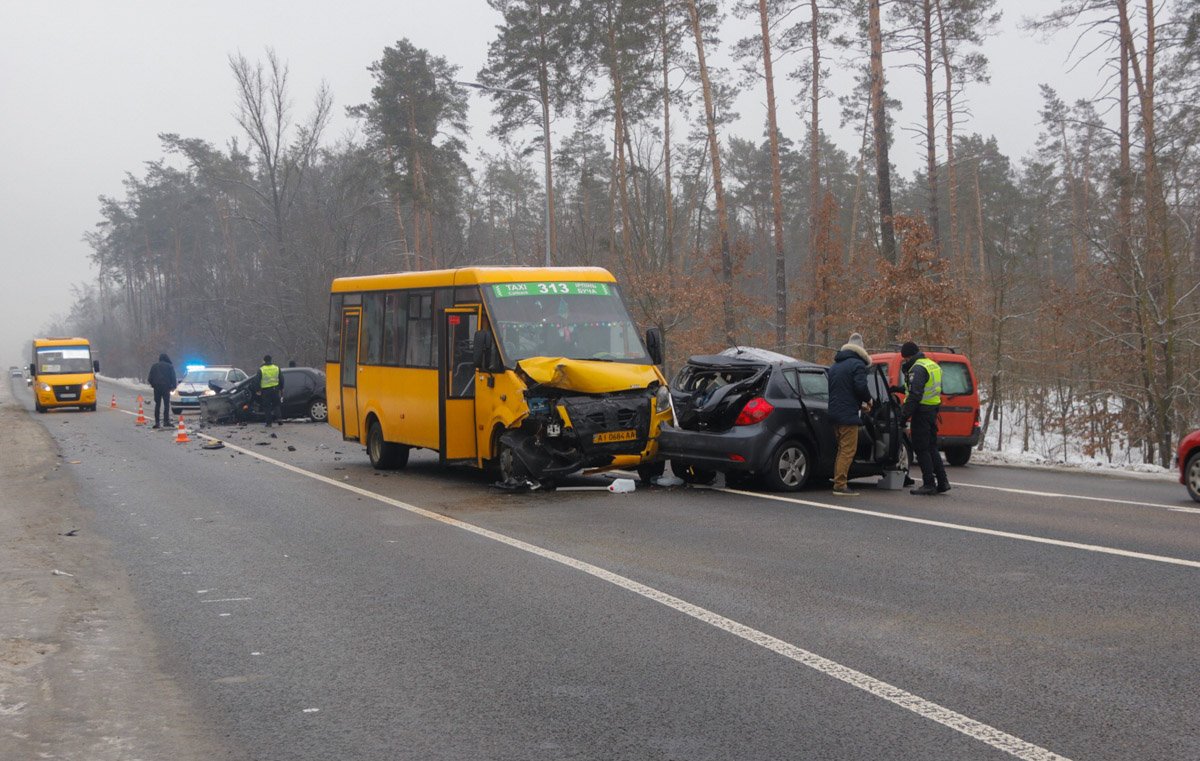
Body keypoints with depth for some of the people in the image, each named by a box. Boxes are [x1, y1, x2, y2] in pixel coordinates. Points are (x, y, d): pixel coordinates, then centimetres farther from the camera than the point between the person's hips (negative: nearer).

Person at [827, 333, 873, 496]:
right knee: (848, 450, -7)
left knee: (842, 449, 17)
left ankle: (837, 482, 17)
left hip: (834, 413, 9)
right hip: (848, 415, -8)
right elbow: (861, 387, -20)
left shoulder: (835, 366, 20)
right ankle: (840, 485, -10)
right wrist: (868, 400, 1)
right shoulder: (857, 364, -7)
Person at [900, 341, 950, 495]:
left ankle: (929, 484, -5)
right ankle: (942, 482, 14)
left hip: (922, 411, -10)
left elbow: (915, 395, -22)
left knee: (921, 448, -5)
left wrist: (905, 413, -20)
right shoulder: (933, 365, 17)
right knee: (931, 447, 15)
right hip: (933, 409, 10)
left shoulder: (918, 369, -15)